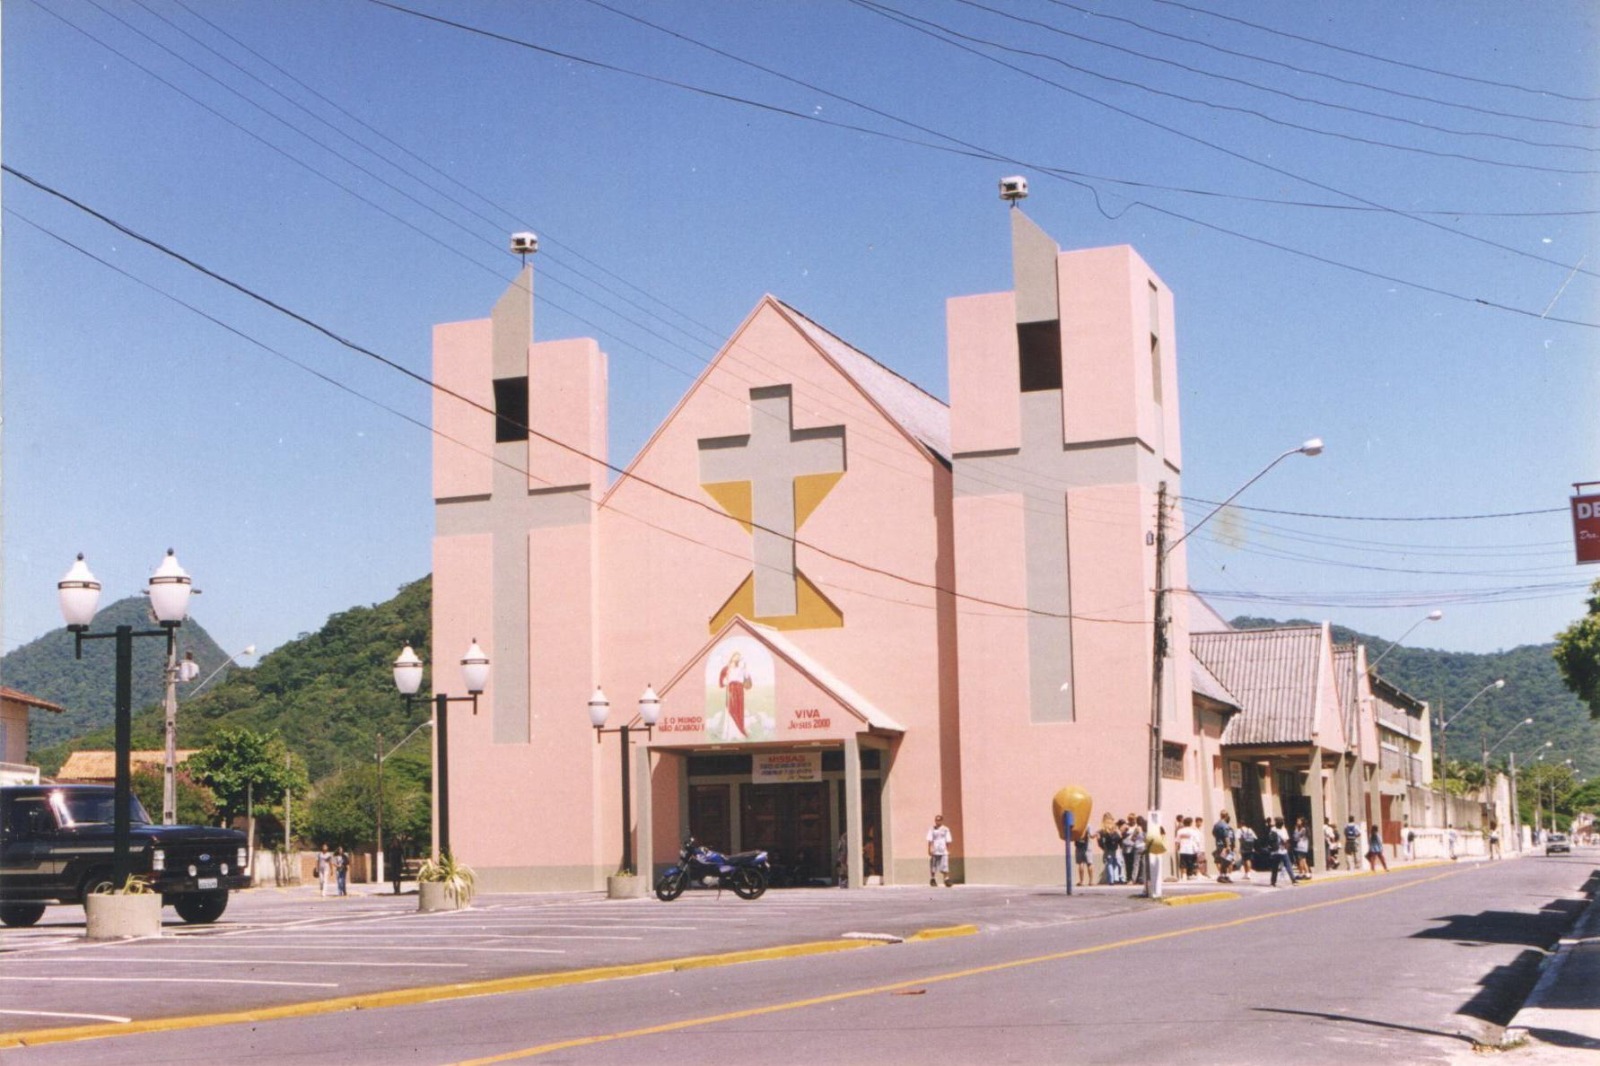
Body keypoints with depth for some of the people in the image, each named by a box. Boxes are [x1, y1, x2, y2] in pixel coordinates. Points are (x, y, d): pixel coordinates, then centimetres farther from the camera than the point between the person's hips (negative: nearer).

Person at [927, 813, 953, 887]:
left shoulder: (945, 829, 7)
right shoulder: (932, 830, 5)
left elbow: (948, 841, 9)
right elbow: (930, 841, 1)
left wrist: (948, 851, 6)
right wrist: (929, 850, -8)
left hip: (943, 851, 0)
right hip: (934, 851, 0)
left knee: (945, 867, -9)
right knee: (933, 867, 5)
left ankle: (946, 880, -9)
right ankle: (932, 879, 17)